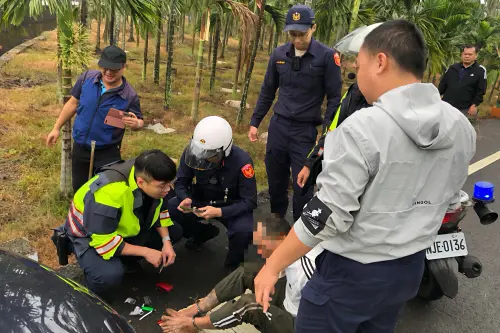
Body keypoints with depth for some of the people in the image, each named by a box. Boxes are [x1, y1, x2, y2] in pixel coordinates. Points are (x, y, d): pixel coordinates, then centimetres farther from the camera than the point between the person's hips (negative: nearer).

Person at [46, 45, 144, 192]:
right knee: (79, 189, 22)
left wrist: (135, 123, -31)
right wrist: (57, 128, 6)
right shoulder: (87, 78, -11)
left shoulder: (129, 95, -19)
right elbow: (73, 103, 3)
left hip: (107, 152, -4)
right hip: (80, 147, 4)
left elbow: (139, 121, -6)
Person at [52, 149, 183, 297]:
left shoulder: (152, 179, -17)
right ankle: (94, 298, -1)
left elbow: (160, 210, 1)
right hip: (89, 238, -7)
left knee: (175, 231, -5)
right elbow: (105, 242, -34)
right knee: (110, 274, -36)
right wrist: (145, 251, -26)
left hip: (125, 230, 7)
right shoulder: (108, 193, -40)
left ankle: (127, 260, 8)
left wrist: (166, 241, -12)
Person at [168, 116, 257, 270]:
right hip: (201, 201, 4)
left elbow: (250, 202, -24)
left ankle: (233, 262, 3)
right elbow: (181, 182, -7)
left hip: (231, 207, -3)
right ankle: (203, 232, 11)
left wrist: (219, 212, -37)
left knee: (244, 231, -34)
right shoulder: (192, 151, -20)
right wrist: (185, 199, -30)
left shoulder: (241, 160, -28)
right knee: (170, 208, -20)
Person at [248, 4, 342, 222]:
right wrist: (255, 122, 11)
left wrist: (327, 131, -12)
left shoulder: (327, 56, -10)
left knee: (302, 184, 2)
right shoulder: (279, 54, 3)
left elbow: (334, 97, -6)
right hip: (278, 126, 4)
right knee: (275, 179, 16)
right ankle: (277, 216, 40)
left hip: (306, 130, -4)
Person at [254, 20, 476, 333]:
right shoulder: (462, 127, -4)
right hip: (411, 269, 7)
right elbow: (449, 201, 9)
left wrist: (272, 266, -13)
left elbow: (326, 216, -24)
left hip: (353, 272, -7)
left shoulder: (363, 128, -26)